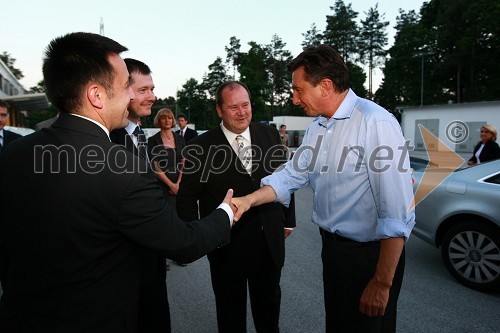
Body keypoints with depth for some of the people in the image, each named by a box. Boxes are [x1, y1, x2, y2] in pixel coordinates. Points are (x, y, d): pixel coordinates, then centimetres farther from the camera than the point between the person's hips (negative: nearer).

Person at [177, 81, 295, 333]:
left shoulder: (270, 135, -1)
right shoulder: (202, 147, -11)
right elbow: (187, 197, -6)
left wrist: (288, 220, 9)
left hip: (269, 240, 3)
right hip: (226, 244, -3)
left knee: (269, 305, 24)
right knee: (231, 311, 20)